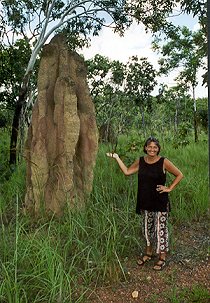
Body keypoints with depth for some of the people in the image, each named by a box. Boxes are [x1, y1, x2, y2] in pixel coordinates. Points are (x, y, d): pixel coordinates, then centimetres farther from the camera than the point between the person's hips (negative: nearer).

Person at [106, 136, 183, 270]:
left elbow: (179, 175, -5)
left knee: (160, 229, 5)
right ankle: (148, 253, 36)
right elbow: (127, 171, 5)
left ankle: (162, 258, 22)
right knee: (147, 228, 17)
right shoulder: (141, 161, 1)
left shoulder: (164, 162, -12)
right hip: (145, 201, 5)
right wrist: (117, 157, 4)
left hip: (160, 202, -4)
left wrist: (169, 188, -10)